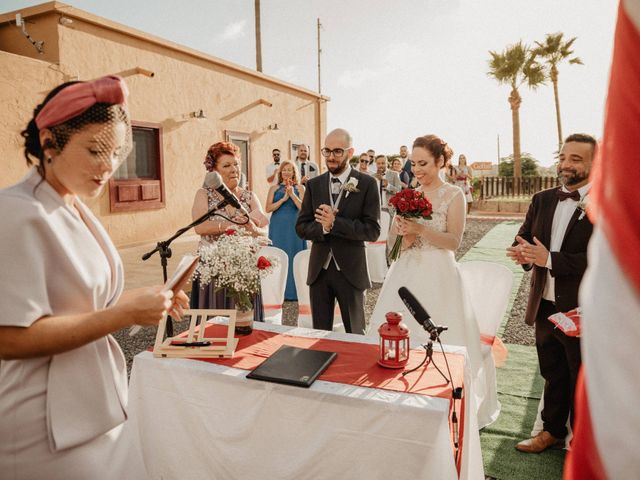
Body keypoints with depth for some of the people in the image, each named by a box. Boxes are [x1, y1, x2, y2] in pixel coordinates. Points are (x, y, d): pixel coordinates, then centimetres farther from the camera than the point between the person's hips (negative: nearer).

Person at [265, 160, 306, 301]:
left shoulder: (299, 188, 7)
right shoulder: (274, 188, 9)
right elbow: (268, 208, -2)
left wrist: (292, 194, -14)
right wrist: (283, 199, -11)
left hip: (294, 227, -1)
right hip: (278, 227, 1)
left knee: (294, 257, 0)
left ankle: (294, 292, 7)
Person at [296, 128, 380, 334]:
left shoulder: (367, 184, -6)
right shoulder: (314, 184, 5)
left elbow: (373, 230, -13)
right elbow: (301, 227, 3)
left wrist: (335, 223, -22)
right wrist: (322, 227, -17)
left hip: (351, 270, -3)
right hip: (319, 270, 3)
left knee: (355, 334, 13)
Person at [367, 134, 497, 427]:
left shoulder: (453, 195, -3)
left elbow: (454, 240, -10)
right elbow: (394, 237, 8)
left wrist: (420, 229, -20)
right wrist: (404, 235, -13)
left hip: (437, 275, -5)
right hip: (406, 274, 5)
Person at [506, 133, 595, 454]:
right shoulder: (542, 200, 5)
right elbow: (524, 238, 5)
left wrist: (549, 259, -27)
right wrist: (524, 253, -18)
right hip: (545, 306, 5)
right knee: (552, 375, 22)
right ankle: (552, 431, 42)